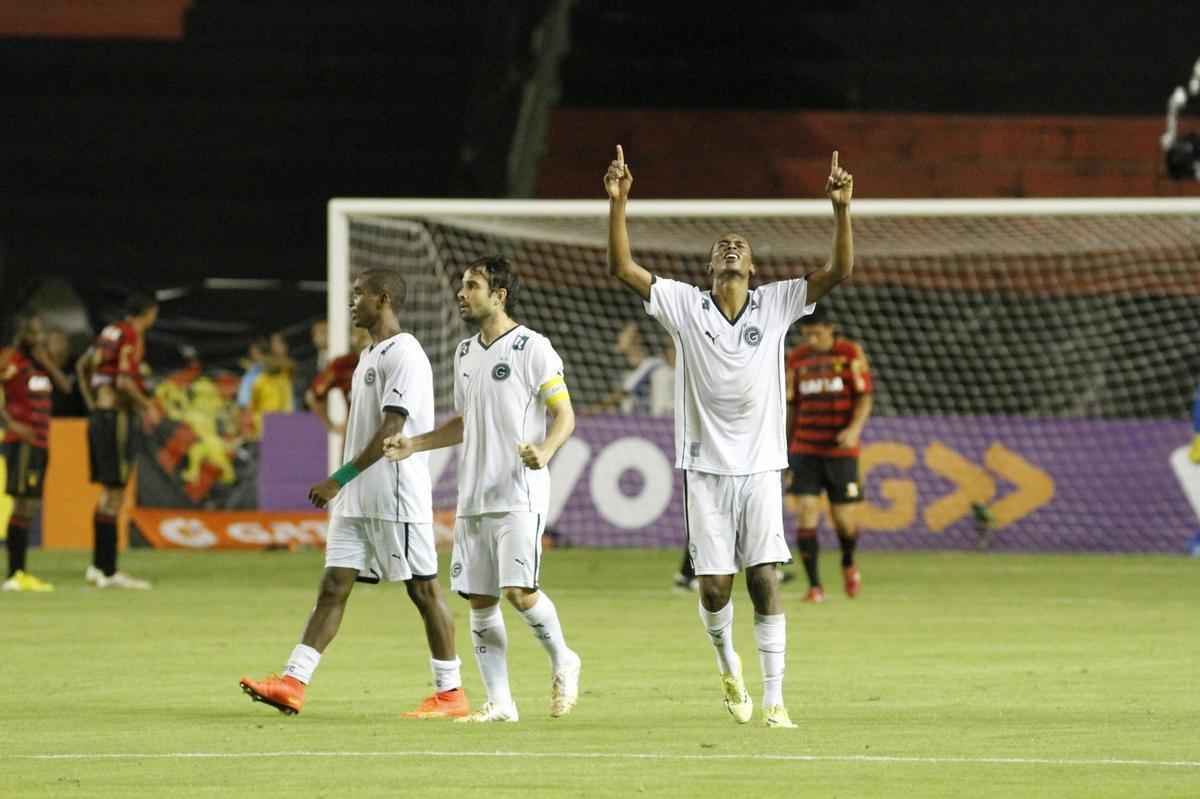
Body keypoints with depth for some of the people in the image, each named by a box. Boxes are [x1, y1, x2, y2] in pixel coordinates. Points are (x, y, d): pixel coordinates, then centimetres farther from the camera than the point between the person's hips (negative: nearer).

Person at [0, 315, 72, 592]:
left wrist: (48, 363, -3)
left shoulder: (41, 360, 16)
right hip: (22, 442, -9)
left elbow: (65, 387, 10)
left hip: (41, 442, 9)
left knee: (31, 506, 10)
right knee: (24, 502, -14)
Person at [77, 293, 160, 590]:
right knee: (114, 492, -7)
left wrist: (92, 406, 26)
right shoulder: (131, 336, -12)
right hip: (117, 416, -9)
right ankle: (108, 570, -7)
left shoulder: (112, 331, 14)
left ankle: (100, 566, 14)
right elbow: (124, 380, -22)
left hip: (99, 415, 9)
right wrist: (148, 406, -9)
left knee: (109, 492, 14)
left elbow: (83, 365, 23)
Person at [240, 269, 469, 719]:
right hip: (357, 500, 9)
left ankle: (451, 694, 5)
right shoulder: (370, 356, 17)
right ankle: (292, 683, -5)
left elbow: (390, 430, -21)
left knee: (423, 590, -2)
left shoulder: (404, 355, -13)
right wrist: (344, 486, 21)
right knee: (332, 588, 1)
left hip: (396, 497, -9)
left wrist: (340, 479, -23)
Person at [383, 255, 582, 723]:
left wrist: (544, 451, -26)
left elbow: (564, 414, -7)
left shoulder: (532, 348, -6)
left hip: (520, 496, -7)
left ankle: (562, 662, 9)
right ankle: (499, 703, 9)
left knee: (519, 591, -17)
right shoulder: (465, 353, 16)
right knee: (479, 601, 3)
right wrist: (412, 445, 16)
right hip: (473, 498, 7)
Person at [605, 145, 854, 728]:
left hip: (760, 466, 0)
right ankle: (727, 664, 29)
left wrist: (841, 209, -17)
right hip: (706, 467, 0)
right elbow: (622, 267, -4)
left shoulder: (776, 305, 4)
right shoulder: (685, 306, 3)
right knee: (714, 586, -1)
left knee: (764, 581, -6)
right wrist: (618, 202, -14)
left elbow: (839, 271, -4)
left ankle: (773, 699, -4)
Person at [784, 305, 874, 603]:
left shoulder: (850, 354, -2)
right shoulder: (797, 359, 6)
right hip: (805, 451, 2)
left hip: (841, 451, -2)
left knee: (843, 519, 1)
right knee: (805, 513, -11)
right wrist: (788, 448, 13)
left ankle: (848, 563, 34)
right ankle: (814, 586, -7)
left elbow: (864, 398, -4)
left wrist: (855, 428, -22)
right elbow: (793, 406, 13)